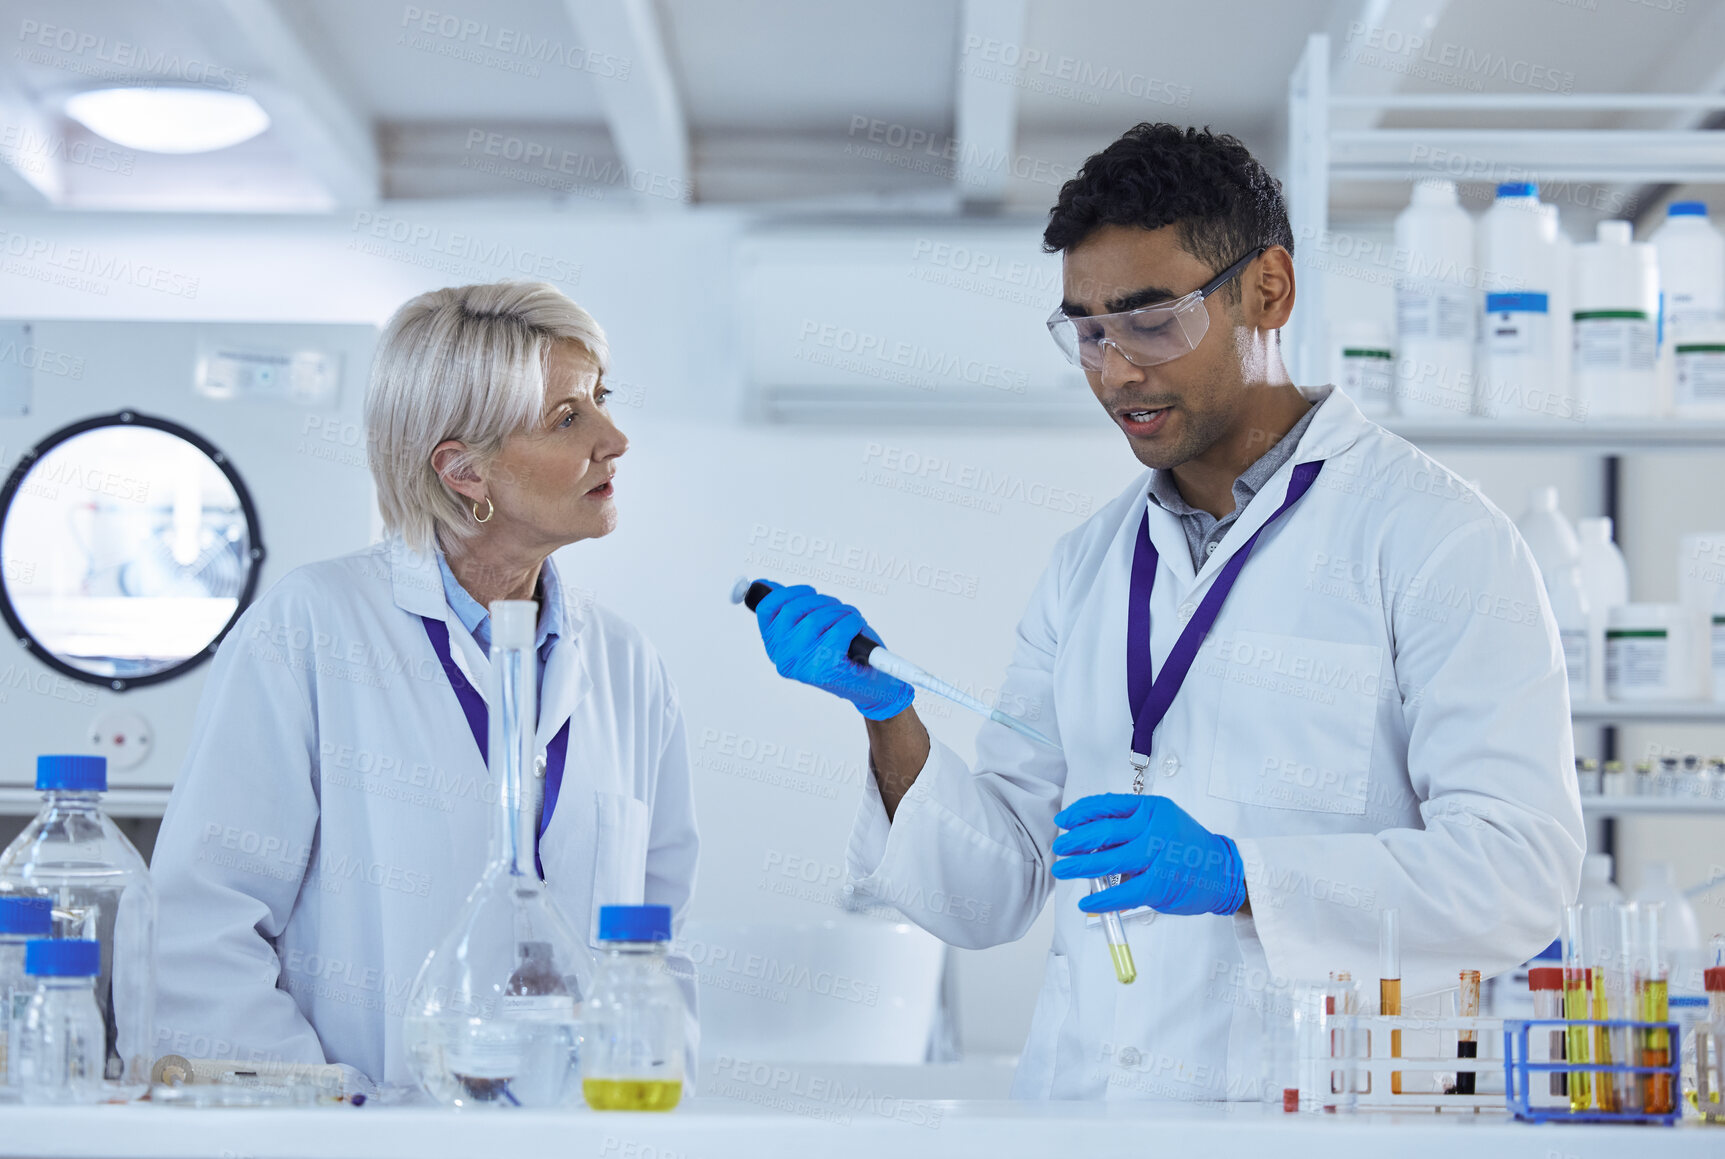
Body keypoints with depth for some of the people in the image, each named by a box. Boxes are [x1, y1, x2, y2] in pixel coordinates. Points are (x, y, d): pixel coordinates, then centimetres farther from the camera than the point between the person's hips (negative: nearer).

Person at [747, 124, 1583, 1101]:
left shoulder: (1435, 539, 0)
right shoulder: (1087, 565, 18)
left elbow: (1522, 871, -10)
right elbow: (990, 897, 15)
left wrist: (1236, 877, -19)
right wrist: (892, 721, -1)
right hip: (1077, 1114, 5)